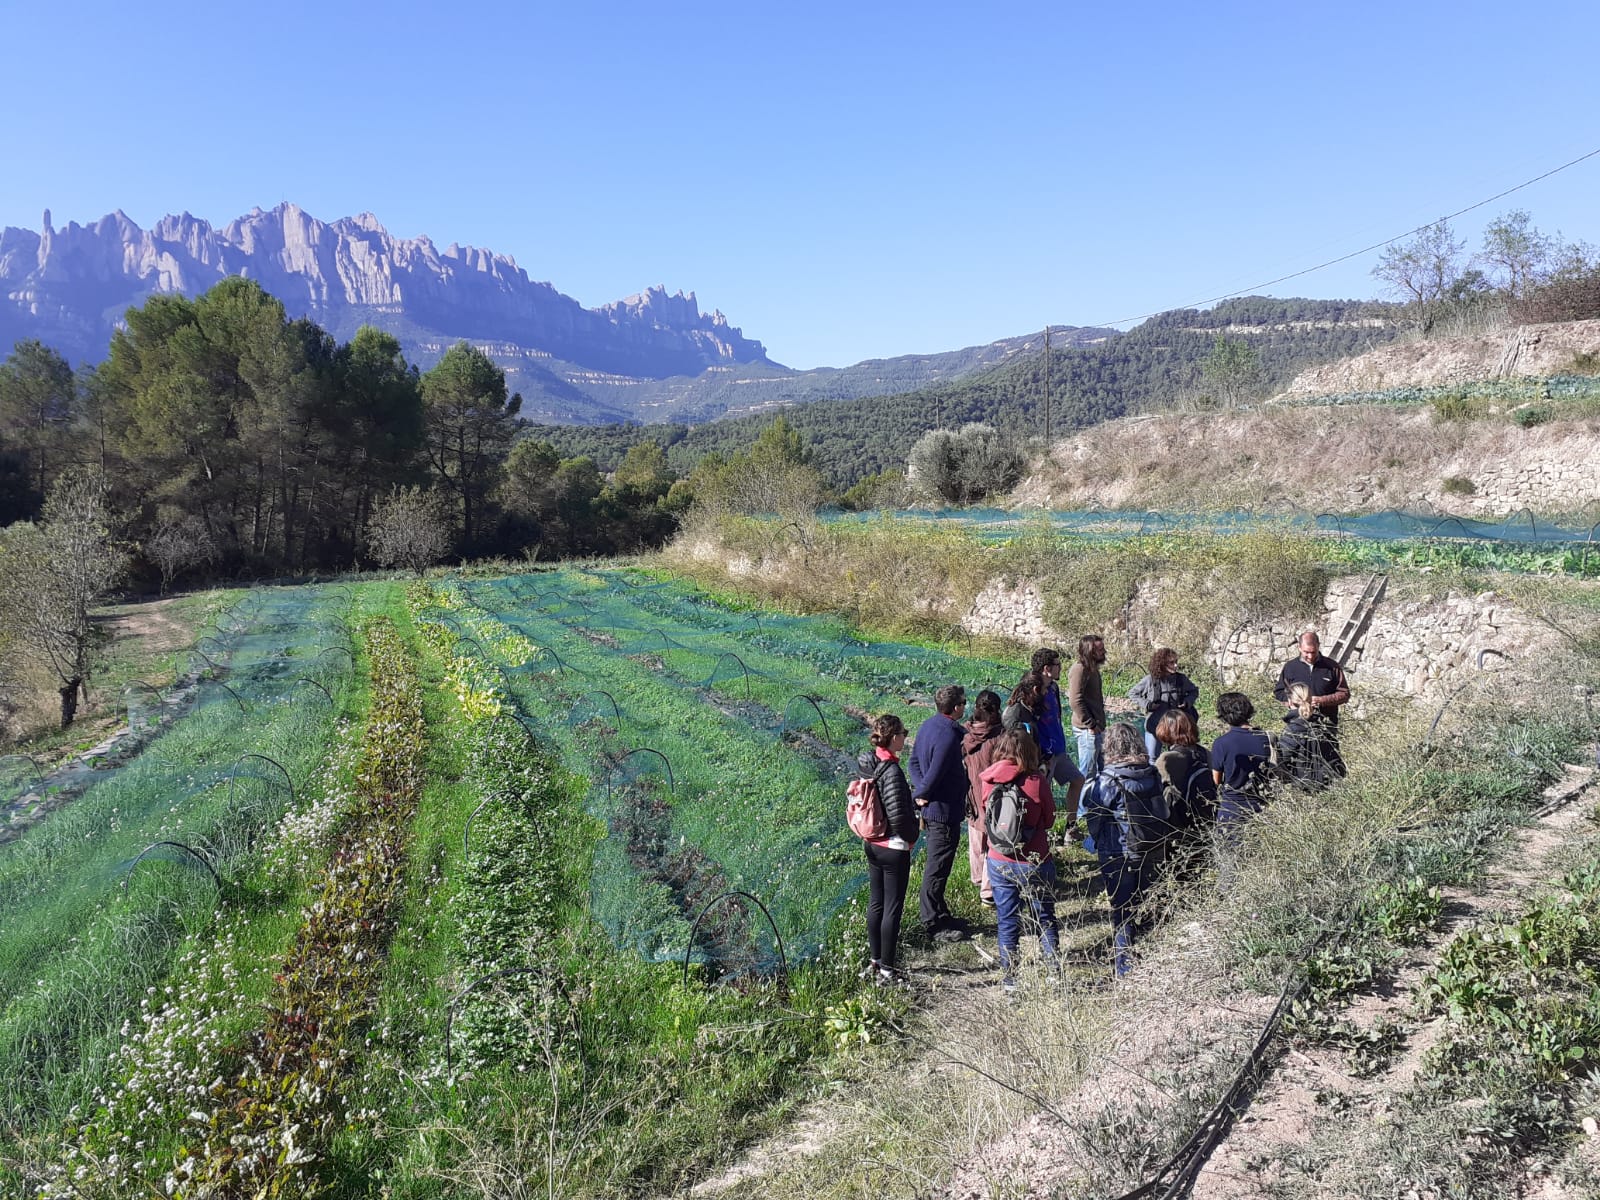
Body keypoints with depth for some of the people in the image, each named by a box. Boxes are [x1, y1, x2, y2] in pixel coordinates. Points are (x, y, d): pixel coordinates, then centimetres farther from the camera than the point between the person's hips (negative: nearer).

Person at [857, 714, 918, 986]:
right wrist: (911, 836, -8)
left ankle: (876, 962, 28)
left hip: (872, 844, 8)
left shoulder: (867, 764, 1)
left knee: (876, 904, 17)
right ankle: (886, 970, 9)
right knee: (892, 909, 2)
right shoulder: (891, 770, -24)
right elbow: (898, 814, -26)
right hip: (894, 848, -8)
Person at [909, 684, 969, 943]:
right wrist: (921, 793, -8)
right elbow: (934, 774, -26)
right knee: (937, 867, 2)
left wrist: (919, 790, -2)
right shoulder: (948, 737, -26)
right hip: (945, 810, -10)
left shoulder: (928, 725, 5)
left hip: (931, 807, 10)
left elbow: (915, 761, 10)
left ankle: (937, 913, 33)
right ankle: (935, 924, 12)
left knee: (936, 864, 20)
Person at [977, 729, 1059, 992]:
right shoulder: (1036, 781, -15)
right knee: (1045, 919, 15)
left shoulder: (988, 781, -7)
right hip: (1034, 862, -2)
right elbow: (1049, 819, -2)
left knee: (1007, 921, 13)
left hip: (999, 862, 2)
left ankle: (1008, 978, 19)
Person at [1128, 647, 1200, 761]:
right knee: (1152, 758, 7)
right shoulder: (1150, 680, -11)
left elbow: (1194, 691, 13)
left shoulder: (1181, 679, -5)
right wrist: (1146, 704, -12)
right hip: (1155, 725, -2)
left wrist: (1187, 702, -6)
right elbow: (1132, 693, 1)